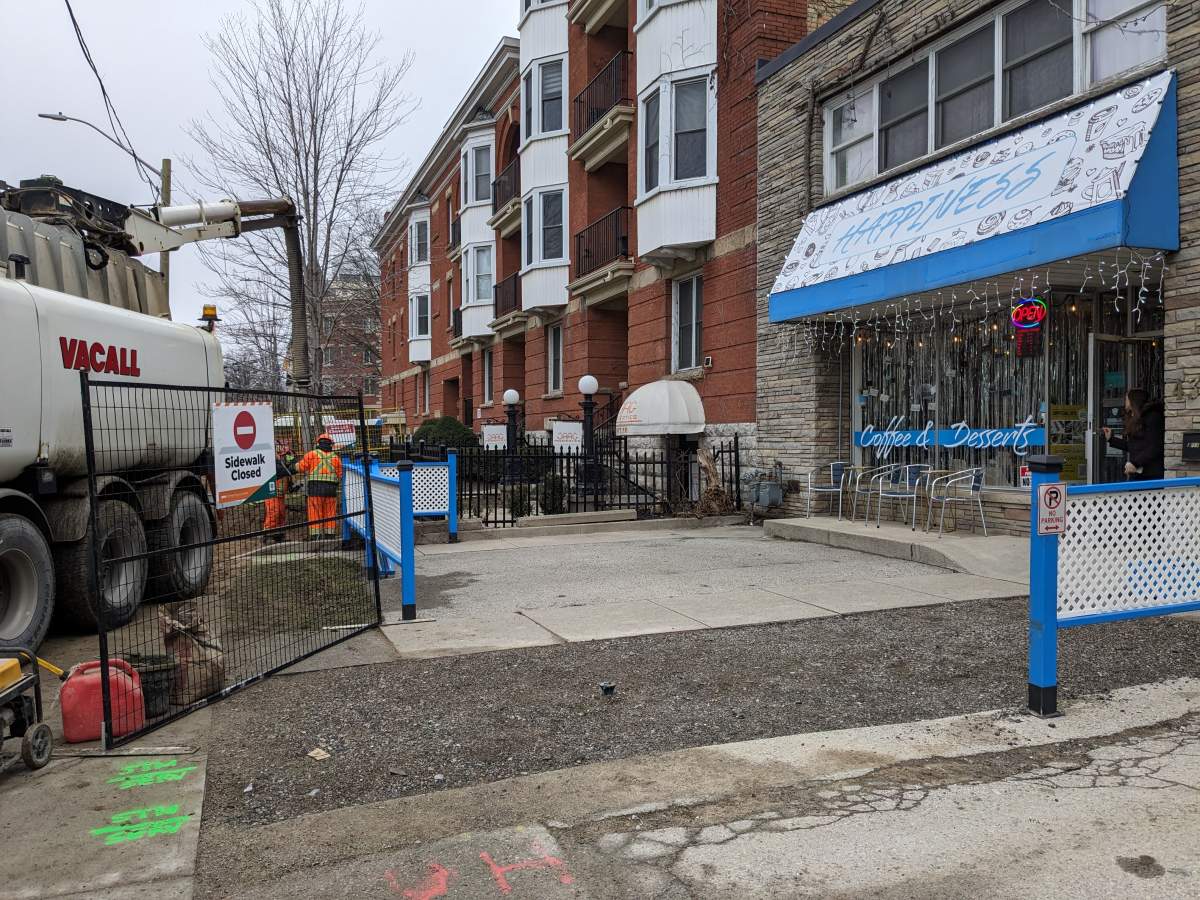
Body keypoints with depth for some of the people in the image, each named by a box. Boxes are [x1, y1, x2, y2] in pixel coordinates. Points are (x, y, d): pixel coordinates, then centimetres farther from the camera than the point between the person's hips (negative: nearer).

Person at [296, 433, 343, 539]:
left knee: (315, 514, 1)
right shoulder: (335, 457, 8)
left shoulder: (311, 454, 0)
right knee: (330, 514, 9)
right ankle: (330, 535, 12)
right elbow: (339, 475, 9)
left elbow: (300, 467, 3)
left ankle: (315, 536, -2)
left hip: (315, 487, -2)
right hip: (331, 488, 3)